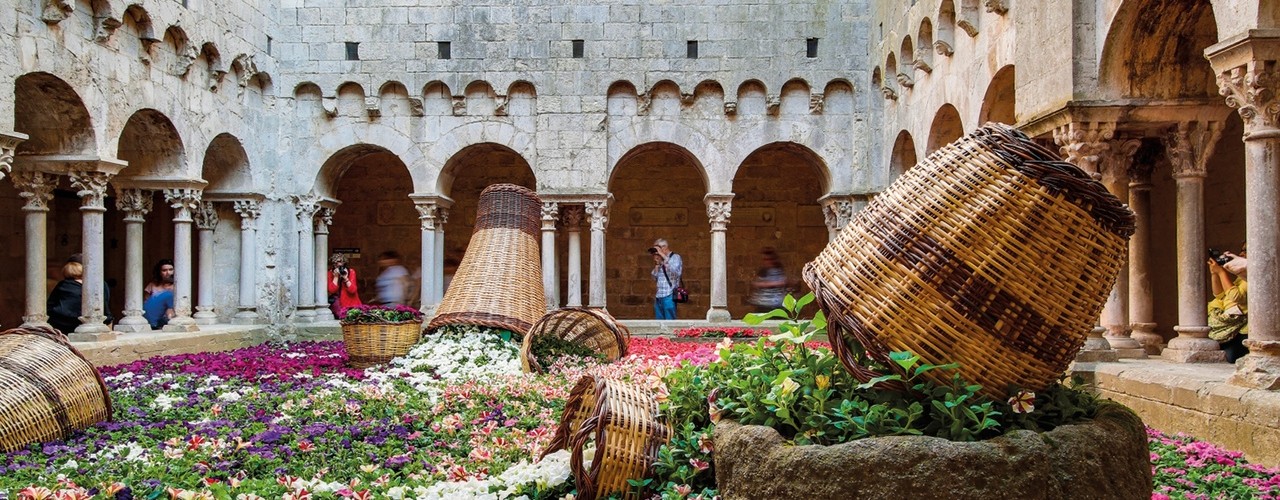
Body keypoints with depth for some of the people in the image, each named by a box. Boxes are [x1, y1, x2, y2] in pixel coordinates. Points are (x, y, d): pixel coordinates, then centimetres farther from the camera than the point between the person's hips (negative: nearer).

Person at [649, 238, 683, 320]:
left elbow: (676, 272, -19)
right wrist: (657, 265, 3)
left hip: (669, 296, -7)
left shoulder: (675, 257, 0)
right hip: (658, 297, 7)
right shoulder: (661, 261, 18)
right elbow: (654, 279, 17)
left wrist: (664, 256, -17)